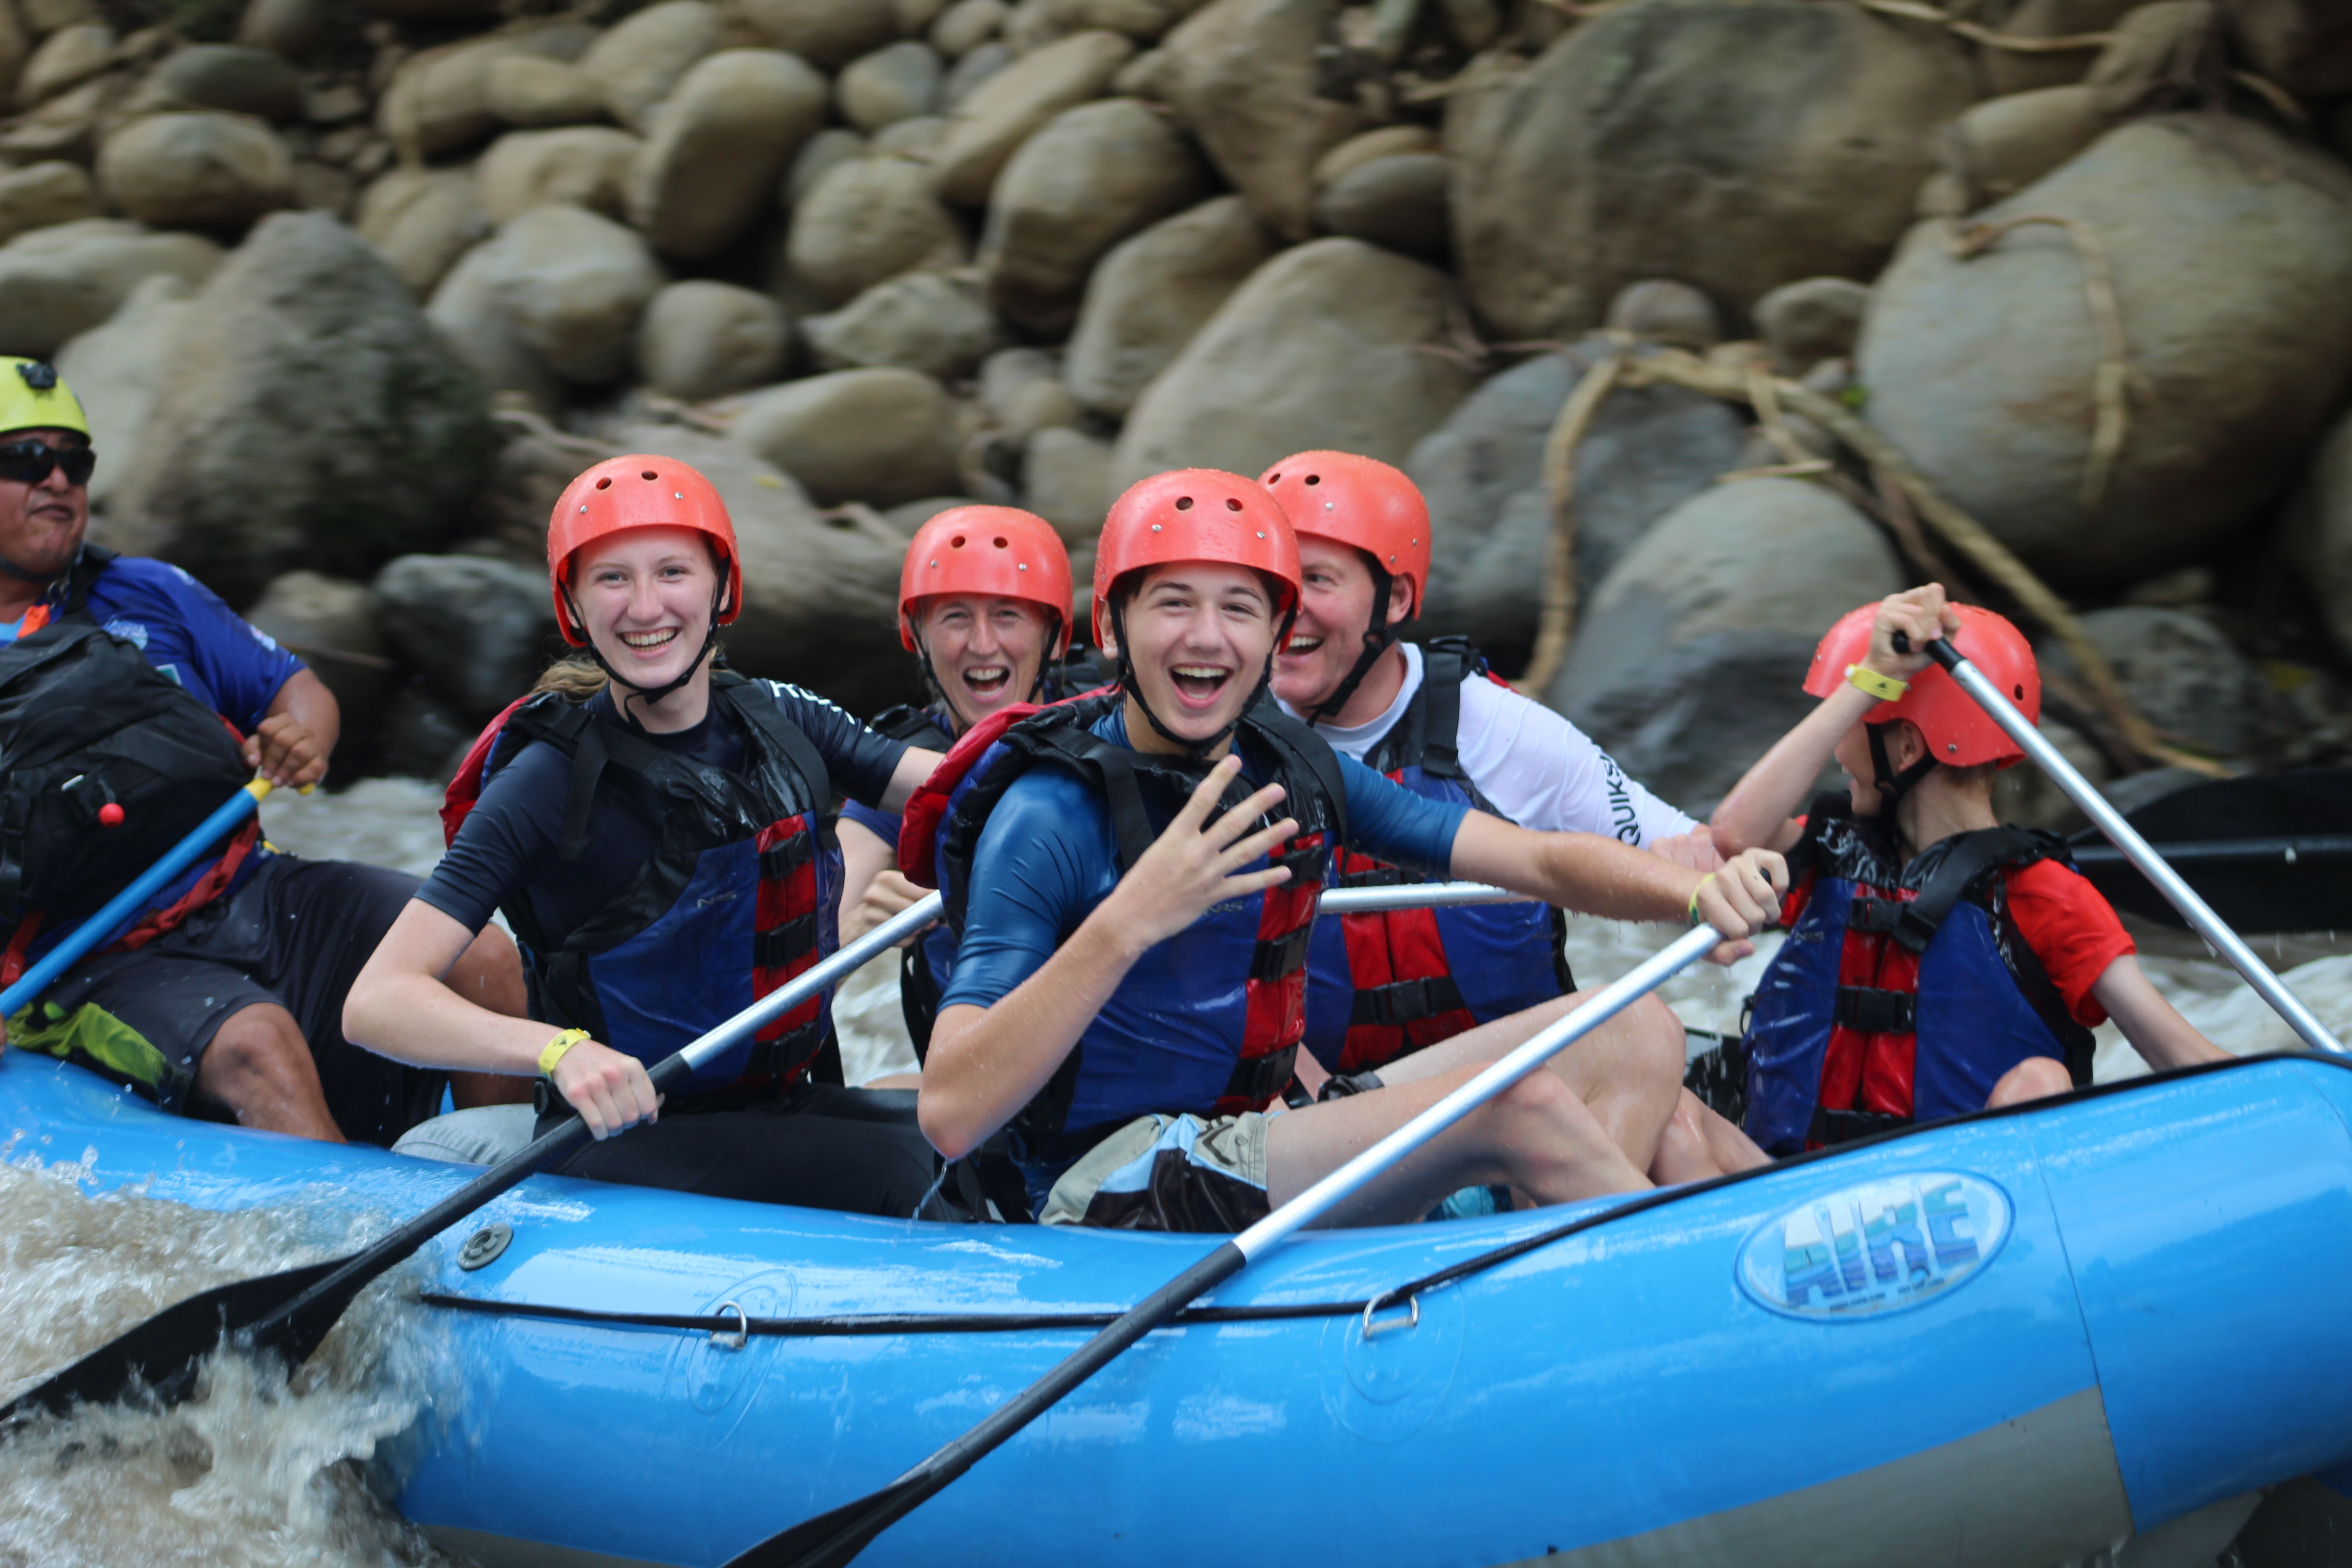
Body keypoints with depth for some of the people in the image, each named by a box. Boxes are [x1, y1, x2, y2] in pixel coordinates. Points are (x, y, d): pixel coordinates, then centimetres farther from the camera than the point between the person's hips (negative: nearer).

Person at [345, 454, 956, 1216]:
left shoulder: (782, 719, 5)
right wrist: (561, 1049, -36)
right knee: (902, 1175, -27)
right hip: (622, 1138, -6)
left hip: (789, 1107, 6)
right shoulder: (552, 781, -12)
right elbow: (376, 1002, -20)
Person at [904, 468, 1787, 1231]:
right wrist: (1125, 924, -37)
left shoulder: (1297, 771, 5)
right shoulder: (1049, 819, -16)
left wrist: (1697, 890, -16)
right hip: (1114, 1197, -9)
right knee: (1521, 1108, -23)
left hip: (1262, 1135, 9)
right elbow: (949, 1117, -26)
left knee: (1635, 1037, 1)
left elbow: (1543, 861, 5)